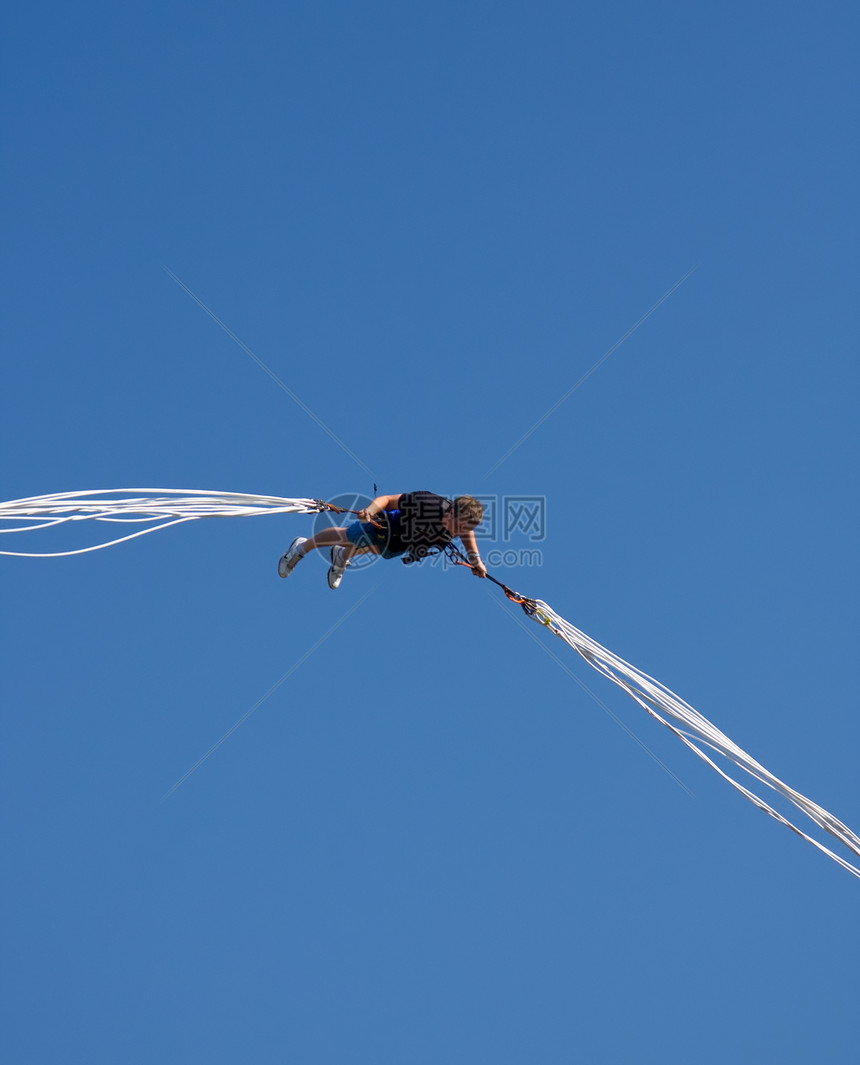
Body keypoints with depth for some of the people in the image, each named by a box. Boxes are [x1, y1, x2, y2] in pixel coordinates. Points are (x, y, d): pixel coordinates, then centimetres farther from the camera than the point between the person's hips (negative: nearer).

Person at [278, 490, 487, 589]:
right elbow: (387, 499, -40)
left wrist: (476, 560, -11)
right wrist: (370, 511, -57)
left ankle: (342, 557, 68)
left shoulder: (463, 522, -31)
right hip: (385, 526, -5)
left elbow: (468, 533, -5)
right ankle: (302, 546, 49)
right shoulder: (427, 503, -47)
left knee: (374, 549, 35)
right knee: (344, 536, 21)